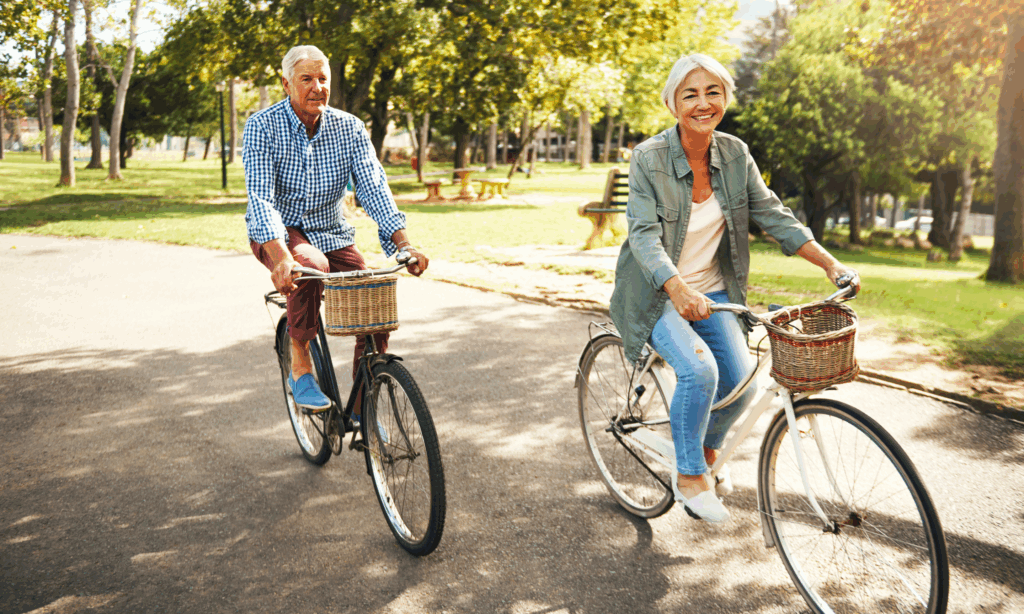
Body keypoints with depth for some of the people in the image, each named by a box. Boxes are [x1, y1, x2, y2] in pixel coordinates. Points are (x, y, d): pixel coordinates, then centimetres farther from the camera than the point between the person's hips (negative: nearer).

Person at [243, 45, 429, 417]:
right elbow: (261, 197, -25)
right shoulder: (262, 126, -14)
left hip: (331, 233, 4)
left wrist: (403, 243, -28)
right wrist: (281, 257, -41)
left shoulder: (349, 128, -5)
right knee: (312, 265, -38)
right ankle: (300, 367, -17)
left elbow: (373, 187, -13)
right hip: (278, 233, -3)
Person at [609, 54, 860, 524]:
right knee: (699, 370, -27)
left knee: (741, 379, -9)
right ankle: (688, 477, -5)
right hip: (657, 293, -5)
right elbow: (644, 234, -25)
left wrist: (830, 263, -12)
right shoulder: (648, 158, -15)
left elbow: (773, 215, -1)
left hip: (713, 291, 5)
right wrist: (678, 289, -42)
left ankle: (706, 451, 22)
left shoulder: (735, 155, -1)